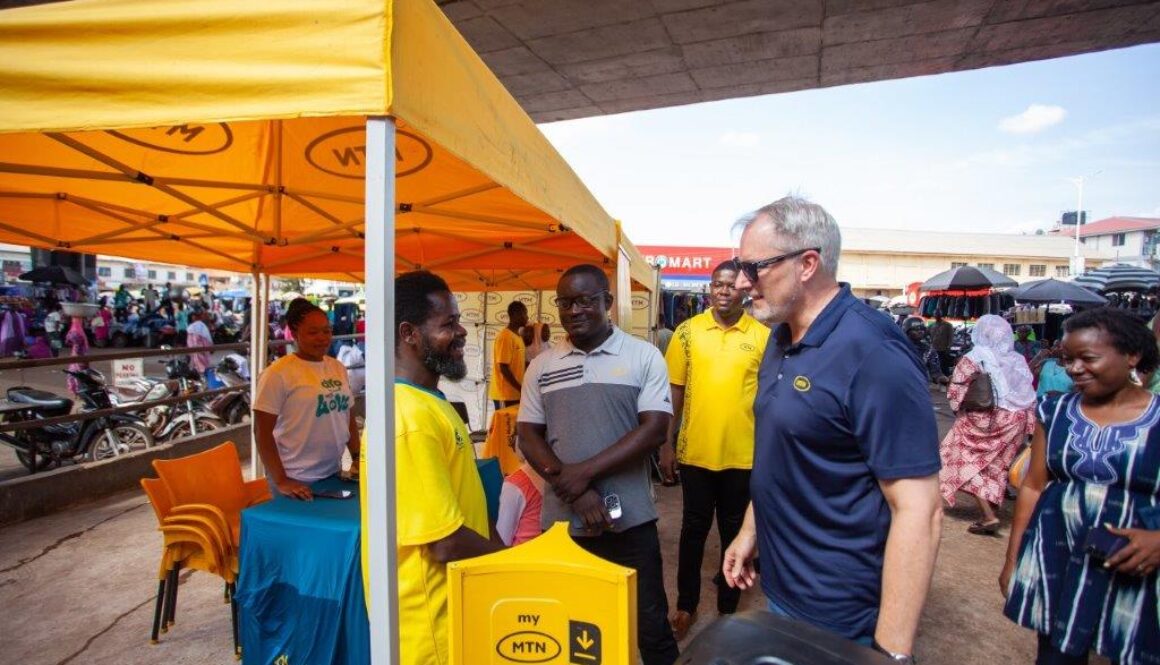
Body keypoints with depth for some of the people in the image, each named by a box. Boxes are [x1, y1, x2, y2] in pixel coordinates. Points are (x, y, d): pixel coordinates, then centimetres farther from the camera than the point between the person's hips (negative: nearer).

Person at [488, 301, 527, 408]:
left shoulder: (517, 336, 13)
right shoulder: (505, 336, -15)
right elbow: (503, 368, -19)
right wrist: (521, 389, -18)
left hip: (514, 393, 9)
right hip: (505, 394, -9)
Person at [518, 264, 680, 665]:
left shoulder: (644, 356, -4)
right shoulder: (541, 366, 4)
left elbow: (654, 430, -10)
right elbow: (528, 436, 3)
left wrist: (585, 472, -16)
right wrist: (575, 492, -11)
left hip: (630, 519, -2)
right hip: (562, 520, 3)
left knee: (650, 624, 12)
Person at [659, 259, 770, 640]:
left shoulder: (763, 336, -3)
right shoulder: (688, 331, -2)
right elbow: (674, 390, 1)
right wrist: (666, 444, -1)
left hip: (743, 454, 0)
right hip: (695, 451, 0)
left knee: (735, 532, 16)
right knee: (694, 529, 14)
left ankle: (728, 608, 35)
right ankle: (686, 606, 32)